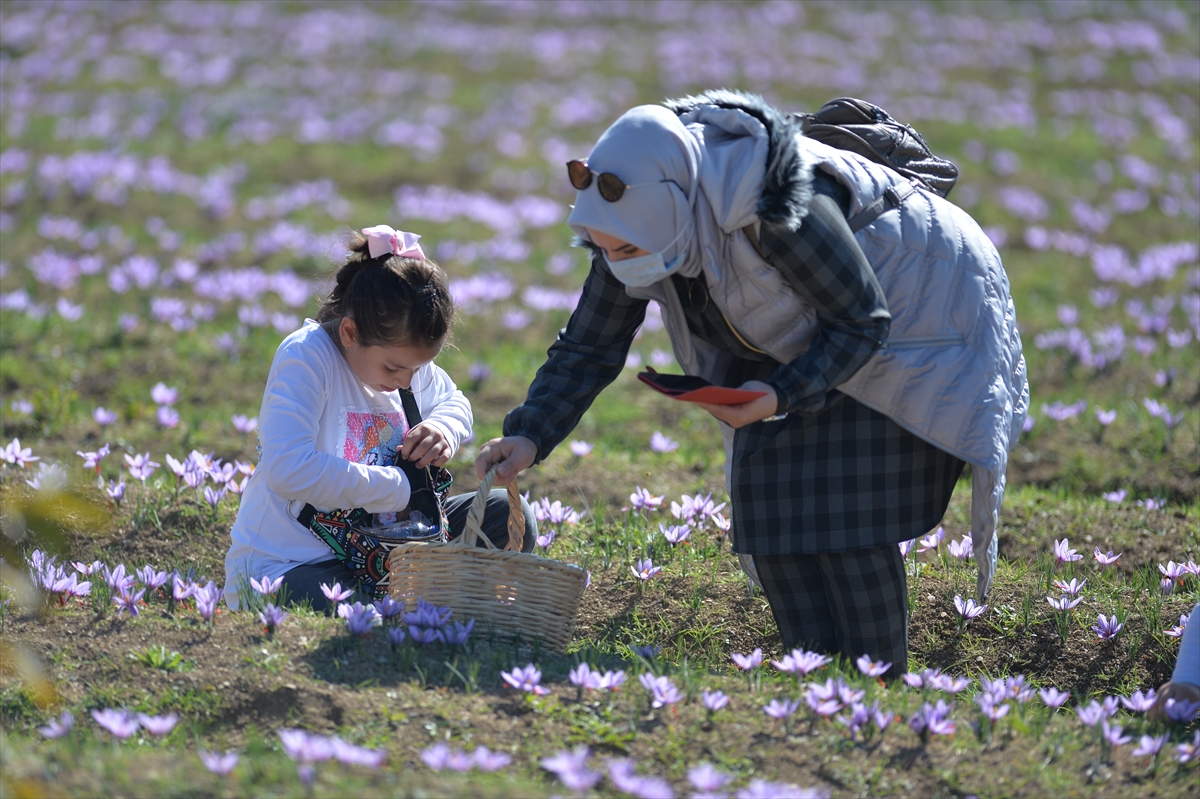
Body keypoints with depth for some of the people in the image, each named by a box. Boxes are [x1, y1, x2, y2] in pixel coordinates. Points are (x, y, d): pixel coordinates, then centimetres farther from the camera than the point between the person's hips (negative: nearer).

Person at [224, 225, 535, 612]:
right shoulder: (305, 357, -22)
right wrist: (397, 489, -26)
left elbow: (453, 402, 24)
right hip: (284, 565, -8)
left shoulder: (401, 354, 1)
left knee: (509, 517, -2)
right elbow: (288, 470, -36)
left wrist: (443, 429, -4)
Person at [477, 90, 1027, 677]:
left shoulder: (777, 212, -40)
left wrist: (781, 394, -40)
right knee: (766, 488, -3)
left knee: (846, 511, -16)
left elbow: (862, 321, -27)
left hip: (913, 302, -8)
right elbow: (587, 349, -9)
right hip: (807, 335, 8)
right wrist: (529, 437, -23)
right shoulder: (637, 221, -18)